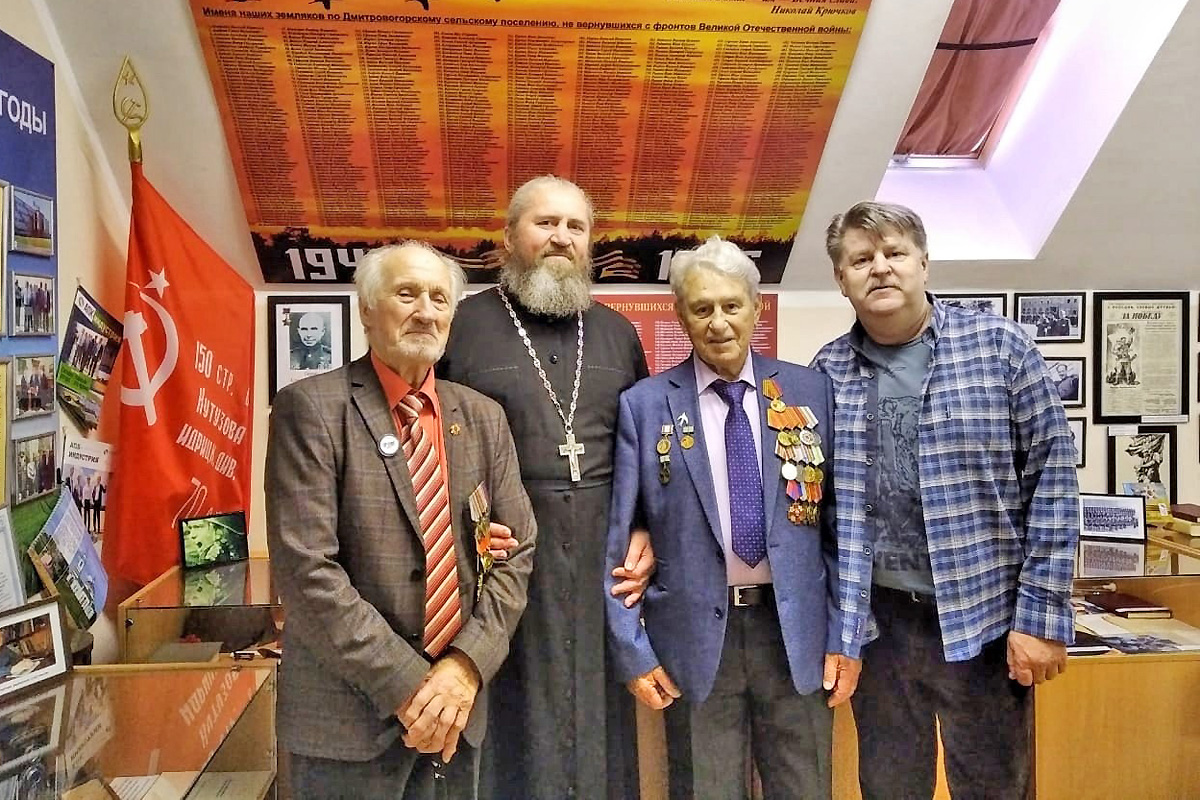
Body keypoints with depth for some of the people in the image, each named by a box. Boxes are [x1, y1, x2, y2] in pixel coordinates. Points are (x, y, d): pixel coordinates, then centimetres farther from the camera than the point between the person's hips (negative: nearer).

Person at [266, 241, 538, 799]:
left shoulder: (483, 418, 6)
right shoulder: (311, 408, -9)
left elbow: (516, 550, 4)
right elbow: (305, 568, -16)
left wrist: (467, 666, -9)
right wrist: (406, 684, -16)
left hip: (458, 709, 5)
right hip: (347, 714, -4)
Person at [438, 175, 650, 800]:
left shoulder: (617, 332, 12)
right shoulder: (462, 324, -2)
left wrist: (644, 533, 4)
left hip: (602, 561, 4)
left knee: (599, 717, 14)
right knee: (514, 723, 8)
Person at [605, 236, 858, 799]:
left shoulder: (811, 391, 1)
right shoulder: (644, 405, -4)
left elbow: (837, 521, 4)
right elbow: (616, 537, -2)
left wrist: (844, 632, 2)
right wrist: (632, 648, -3)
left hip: (795, 629, 2)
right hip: (694, 634, -1)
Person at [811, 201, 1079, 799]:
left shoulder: (1000, 347, -4)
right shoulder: (826, 373, 2)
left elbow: (1052, 478, -5)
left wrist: (1043, 613, -9)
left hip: (985, 616, -2)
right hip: (876, 620, 2)